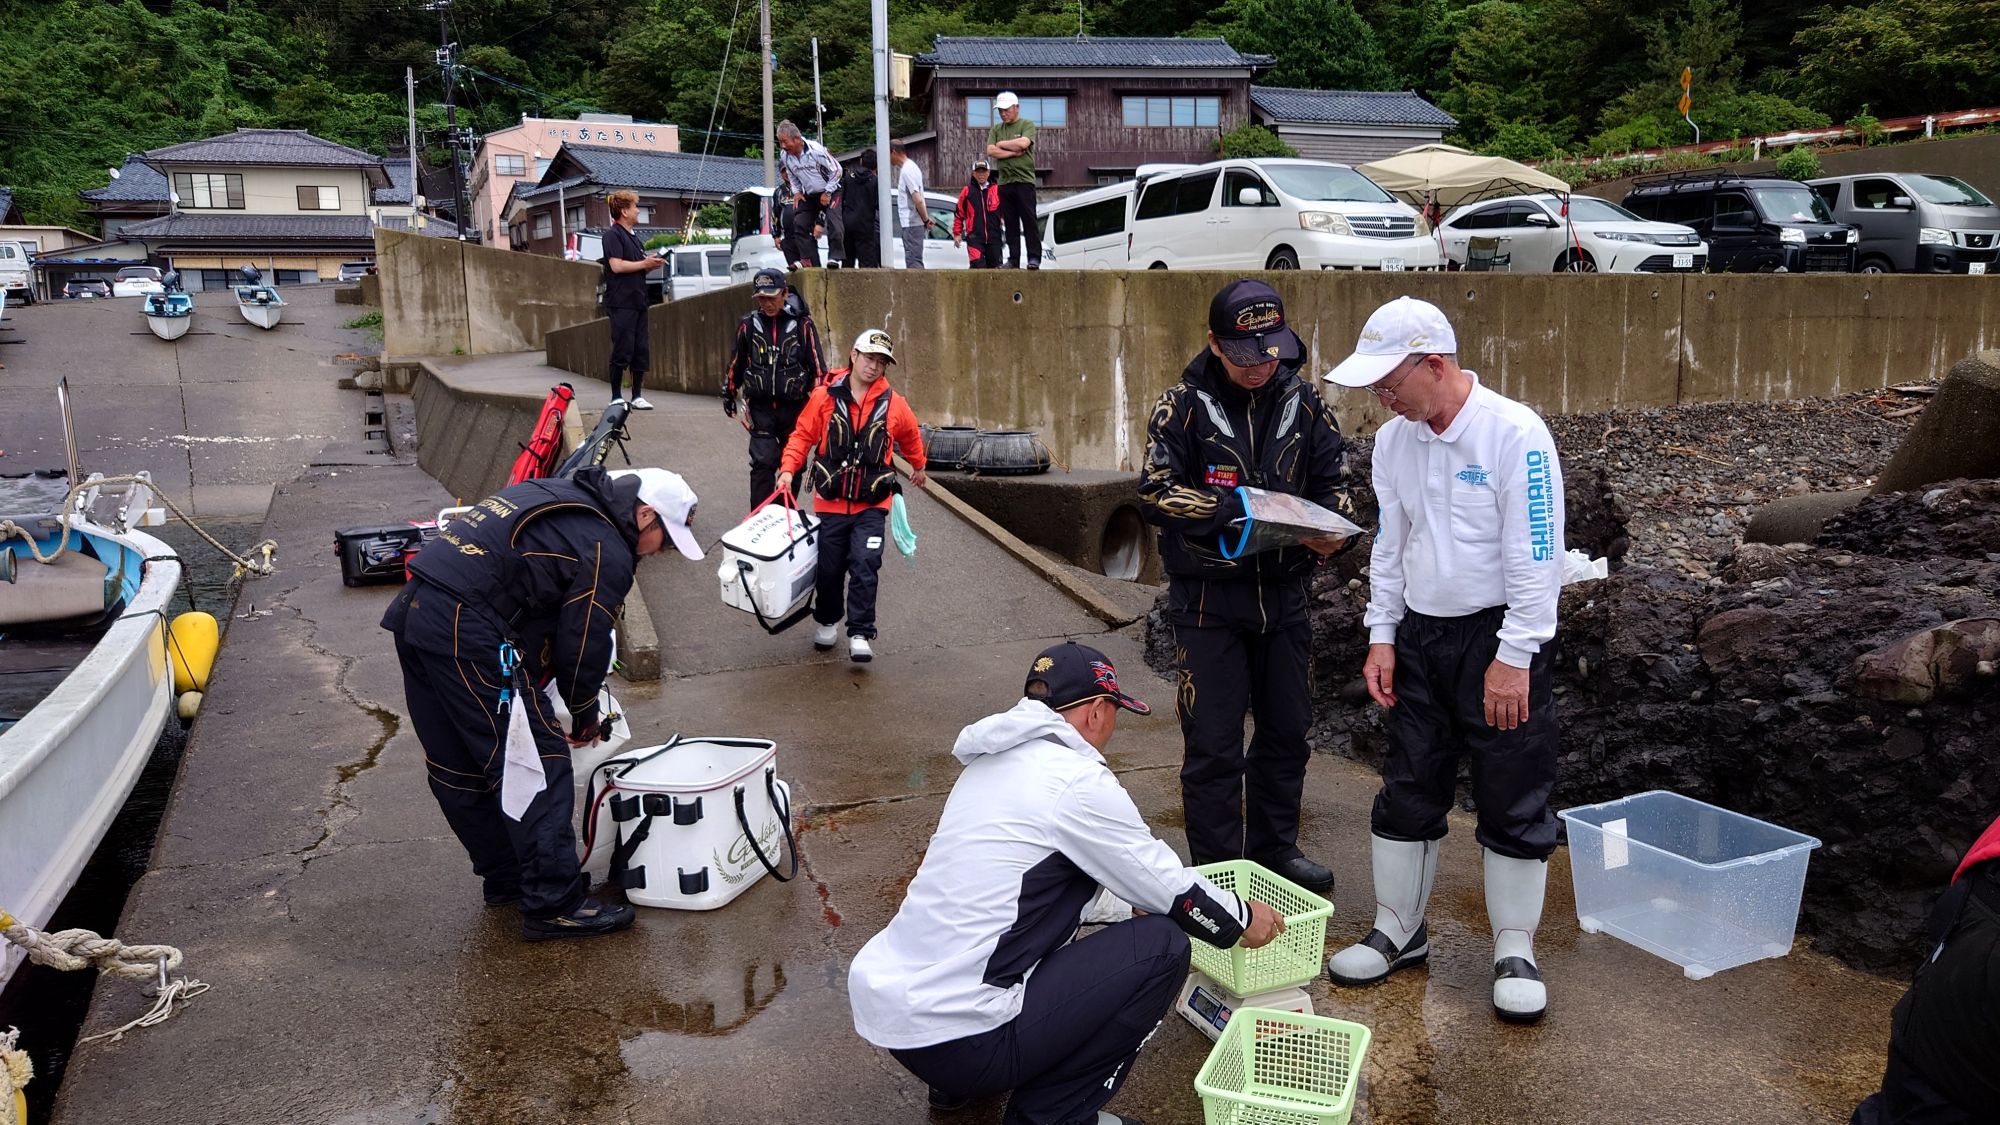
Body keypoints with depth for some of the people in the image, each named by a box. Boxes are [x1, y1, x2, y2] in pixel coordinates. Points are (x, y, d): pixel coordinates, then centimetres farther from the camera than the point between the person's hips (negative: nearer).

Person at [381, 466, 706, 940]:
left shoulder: (556, 494, 20)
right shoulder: (608, 553, -7)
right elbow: (584, 646, -3)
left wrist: (534, 679, 23)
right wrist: (584, 719, 14)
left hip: (413, 611, 10)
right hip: (466, 633, -10)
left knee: (460, 769, 18)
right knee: (539, 763, -2)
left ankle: (506, 879, 34)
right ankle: (554, 905, 3)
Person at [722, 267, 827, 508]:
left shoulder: (802, 325, -3)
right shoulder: (748, 325, 2)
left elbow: (817, 366, 1)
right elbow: (736, 363, 15)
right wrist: (728, 394, 22)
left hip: (794, 407, 0)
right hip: (761, 407, 0)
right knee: (763, 462, -7)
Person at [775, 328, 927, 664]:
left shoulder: (893, 404, -1)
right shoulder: (826, 397, -4)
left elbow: (911, 438, 19)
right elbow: (802, 435, 3)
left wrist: (918, 468, 35)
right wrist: (788, 468, -11)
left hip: (871, 504, 0)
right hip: (830, 501, 1)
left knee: (864, 567, -11)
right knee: (829, 568, 9)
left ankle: (860, 636, -5)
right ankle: (826, 622, 32)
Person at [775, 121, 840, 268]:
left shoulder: (815, 149, -24)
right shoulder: (784, 155, -6)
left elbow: (836, 170, -15)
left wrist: (828, 192, -14)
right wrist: (796, 192, 2)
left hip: (829, 192, -6)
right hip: (809, 196, 6)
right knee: (799, 224, -8)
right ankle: (808, 260, -10)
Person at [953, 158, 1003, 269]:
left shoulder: (997, 190, 5)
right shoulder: (967, 191, 4)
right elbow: (959, 214, 9)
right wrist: (957, 233, 8)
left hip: (994, 237, 2)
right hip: (974, 237, -2)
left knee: (994, 266, 9)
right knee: (978, 265, -18)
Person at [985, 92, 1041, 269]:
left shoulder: (1027, 125, 4)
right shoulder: (996, 129, 16)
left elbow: (1023, 143, -15)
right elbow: (990, 151, 2)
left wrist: (1002, 144, -2)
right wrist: (1013, 153, -7)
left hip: (1024, 179, -4)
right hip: (1004, 181, 4)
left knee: (1029, 220, -6)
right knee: (1010, 223, 5)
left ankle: (1034, 258, -4)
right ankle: (1013, 259, 8)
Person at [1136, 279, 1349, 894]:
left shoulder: (1303, 404, 4)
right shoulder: (1184, 405, -7)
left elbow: (1330, 486, 10)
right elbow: (1156, 492, -12)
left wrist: (1327, 533, -12)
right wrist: (1233, 507, -24)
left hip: (1282, 594, 4)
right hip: (1208, 600, -4)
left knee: (1287, 729, 15)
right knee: (1213, 743, 0)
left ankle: (1275, 848, 33)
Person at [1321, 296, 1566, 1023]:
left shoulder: (1514, 433, -16)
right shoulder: (1394, 440, 4)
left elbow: (1536, 554, -17)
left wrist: (1513, 657, -17)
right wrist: (1382, 636, 6)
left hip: (1500, 639, -6)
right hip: (1419, 636, 6)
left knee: (1513, 805, 4)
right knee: (1407, 793, 12)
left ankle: (1515, 952, 20)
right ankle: (1398, 932, 28)